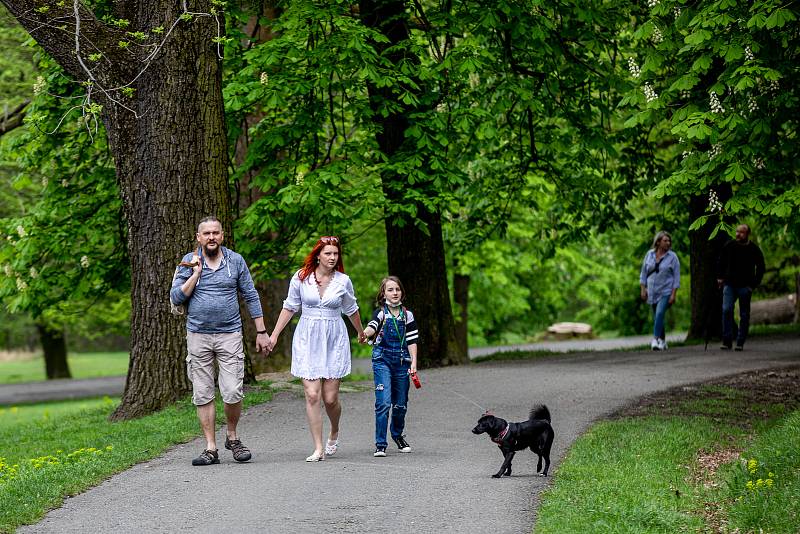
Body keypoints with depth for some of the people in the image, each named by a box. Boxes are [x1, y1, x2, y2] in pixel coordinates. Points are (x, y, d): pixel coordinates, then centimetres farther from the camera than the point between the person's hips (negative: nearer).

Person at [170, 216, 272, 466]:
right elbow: (176, 298, -2)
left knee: (233, 393, -9)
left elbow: (251, 296, 8)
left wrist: (261, 332, 6)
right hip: (198, 336, 1)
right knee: (203, 395, 1)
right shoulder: (189, 262, 4)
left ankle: (232, 437, 15)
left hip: (230, 335, -1)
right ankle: (211, 448, 7)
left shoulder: (236, 261, 4)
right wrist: (196, 273, -10)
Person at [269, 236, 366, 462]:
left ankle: (334, 433, 30)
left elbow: (351, 310, 19)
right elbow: (289, 307, 10)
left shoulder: (343, 281, 2)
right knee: (312, 395, -9)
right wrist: (274, 334, 9)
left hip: (334, 341, 0)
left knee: (330, 398, -2)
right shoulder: (300, 278, -1)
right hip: (307, 340, 0)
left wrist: (361, 332, 33)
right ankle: (319, 449, -3)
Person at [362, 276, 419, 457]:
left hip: (401, 361, 3)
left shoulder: (407, 315, 9)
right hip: (382, 360, -3)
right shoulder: (380, 313, -1)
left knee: (401, 404, 11)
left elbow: (412, 340, 10)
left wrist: (413, 362, 1)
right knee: (384, 402, -13)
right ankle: (380, 444, -9)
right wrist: (364, 333, -45)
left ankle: (398, 435, 36)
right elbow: (372, 327, -22)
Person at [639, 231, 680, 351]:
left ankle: (656, 340, -27)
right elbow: (643, 273, 11)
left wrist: (673, 294, -11)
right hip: (652, 293, 4)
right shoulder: (649, 254, 5)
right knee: (657, 317, 9)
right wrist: (643, 289, 3)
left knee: (659, 314, -22)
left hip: (666, 292, -4)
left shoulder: (672, 257, -4)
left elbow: (676, 277, -4)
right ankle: (663, 342, 22)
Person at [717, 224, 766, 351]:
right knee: (726, 310, -13)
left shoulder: (754, 249, -3)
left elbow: (761, 268, 4)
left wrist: (754, 284, -4)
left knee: (744, 315, 2)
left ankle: (740, 343, 9)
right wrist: (720, 277, 10)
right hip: (729, 284, 1)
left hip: (745, 286, -1)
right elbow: (721, 262, 18)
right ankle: (727, 341, -9)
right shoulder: (729, 245, 2)